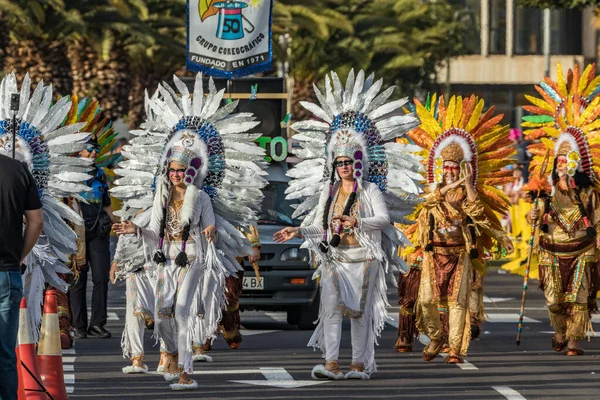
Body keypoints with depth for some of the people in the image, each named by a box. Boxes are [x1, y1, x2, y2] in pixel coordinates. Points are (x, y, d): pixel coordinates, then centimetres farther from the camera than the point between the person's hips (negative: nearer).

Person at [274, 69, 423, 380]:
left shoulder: (370, 190, 2)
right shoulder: (328, 192, 16)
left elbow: (383, 218, -11)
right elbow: (319, 225, 20)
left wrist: (359, 222, -25)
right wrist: (296, 232, 6)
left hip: (363, 257, -3)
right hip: (334, 258, 3)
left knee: (360, 311, -2)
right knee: (332, 307, -12)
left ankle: (360, 363, 4)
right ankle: (331, 363, -20)